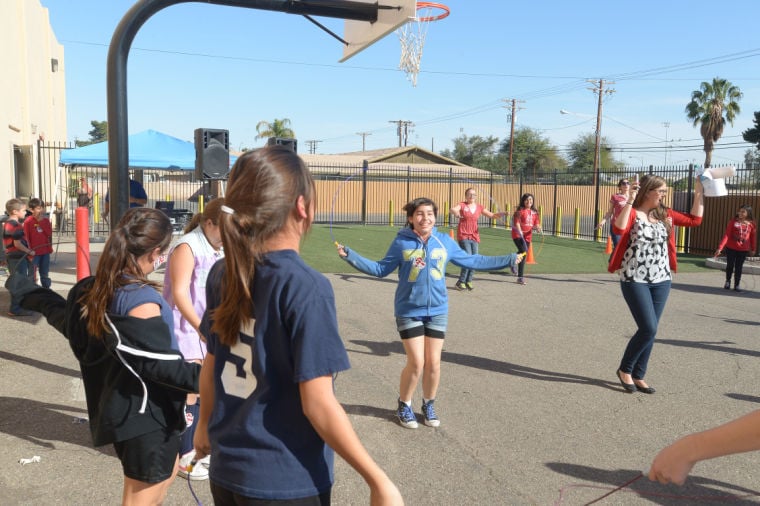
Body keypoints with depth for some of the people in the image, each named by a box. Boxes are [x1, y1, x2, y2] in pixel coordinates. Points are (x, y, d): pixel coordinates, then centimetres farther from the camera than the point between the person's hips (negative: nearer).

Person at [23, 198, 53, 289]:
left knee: (45, 274, 14)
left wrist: (41, 222, -12)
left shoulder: (45, 219, 5)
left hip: (45, 251, 5)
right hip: (34, 252, -4)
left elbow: (49, 233, -5)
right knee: (32, 274, 0)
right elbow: (26, 237, -7)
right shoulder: (28, 221, -8)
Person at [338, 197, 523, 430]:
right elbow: (381, 269, 2)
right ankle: (404, 406, 20)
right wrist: (350, 255, -6)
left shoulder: (445, 242, 1)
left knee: (433, 362, 5)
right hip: (409, 312, -3)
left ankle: (428, 405, 30)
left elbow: (473, 261, 11)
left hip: (437, 311, 3)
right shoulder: (401, 242, -5)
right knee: (416, 362, -5)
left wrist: (510, 260, 12)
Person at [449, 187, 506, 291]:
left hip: (474, 236, 5)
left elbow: (492, 215, 11)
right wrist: (455, 212, -37)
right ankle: (460, 282, 0)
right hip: (463, 236, -5)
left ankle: (468, 281, 19)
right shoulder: (462, 205, -2)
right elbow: (452, 210, -18)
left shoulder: (479, 207, 9)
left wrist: (501, 214, -5)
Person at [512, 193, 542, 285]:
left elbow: (536, 224, 12)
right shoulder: (520, 211, -6)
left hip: (528, 236, 6)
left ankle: (520, 277, 19)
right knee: (523, 251, -25)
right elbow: (517, 223, -14)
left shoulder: (534, 212, 10)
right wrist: (520, 233, -29)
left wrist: (538, 228, -11)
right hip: (518, 235, -6)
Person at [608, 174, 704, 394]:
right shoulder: (632, 213, -9)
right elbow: (619, 229, -29)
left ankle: (638, 376, 21)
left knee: (649, 330, 8)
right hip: (635, 280, -6)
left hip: (661, 281, 6)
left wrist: (699, 193, 10)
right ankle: (624, 369, 10)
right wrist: (630, 201, -30)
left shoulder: (665, 214, 9)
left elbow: (694, 220, 15)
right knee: (648, 329, -11)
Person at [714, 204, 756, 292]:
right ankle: (728, 281, 32)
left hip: (743, 250, 1)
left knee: (739, 267, 6)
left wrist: (753, 249, 14)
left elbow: (753, 237, 7)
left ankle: (736, 285, 18)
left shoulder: (752, 224, -3)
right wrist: (720, 247, -20)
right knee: (730, 265, 9)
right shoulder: (733, 222, -9)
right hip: (731, 248, -1)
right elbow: (726, 235, -13)